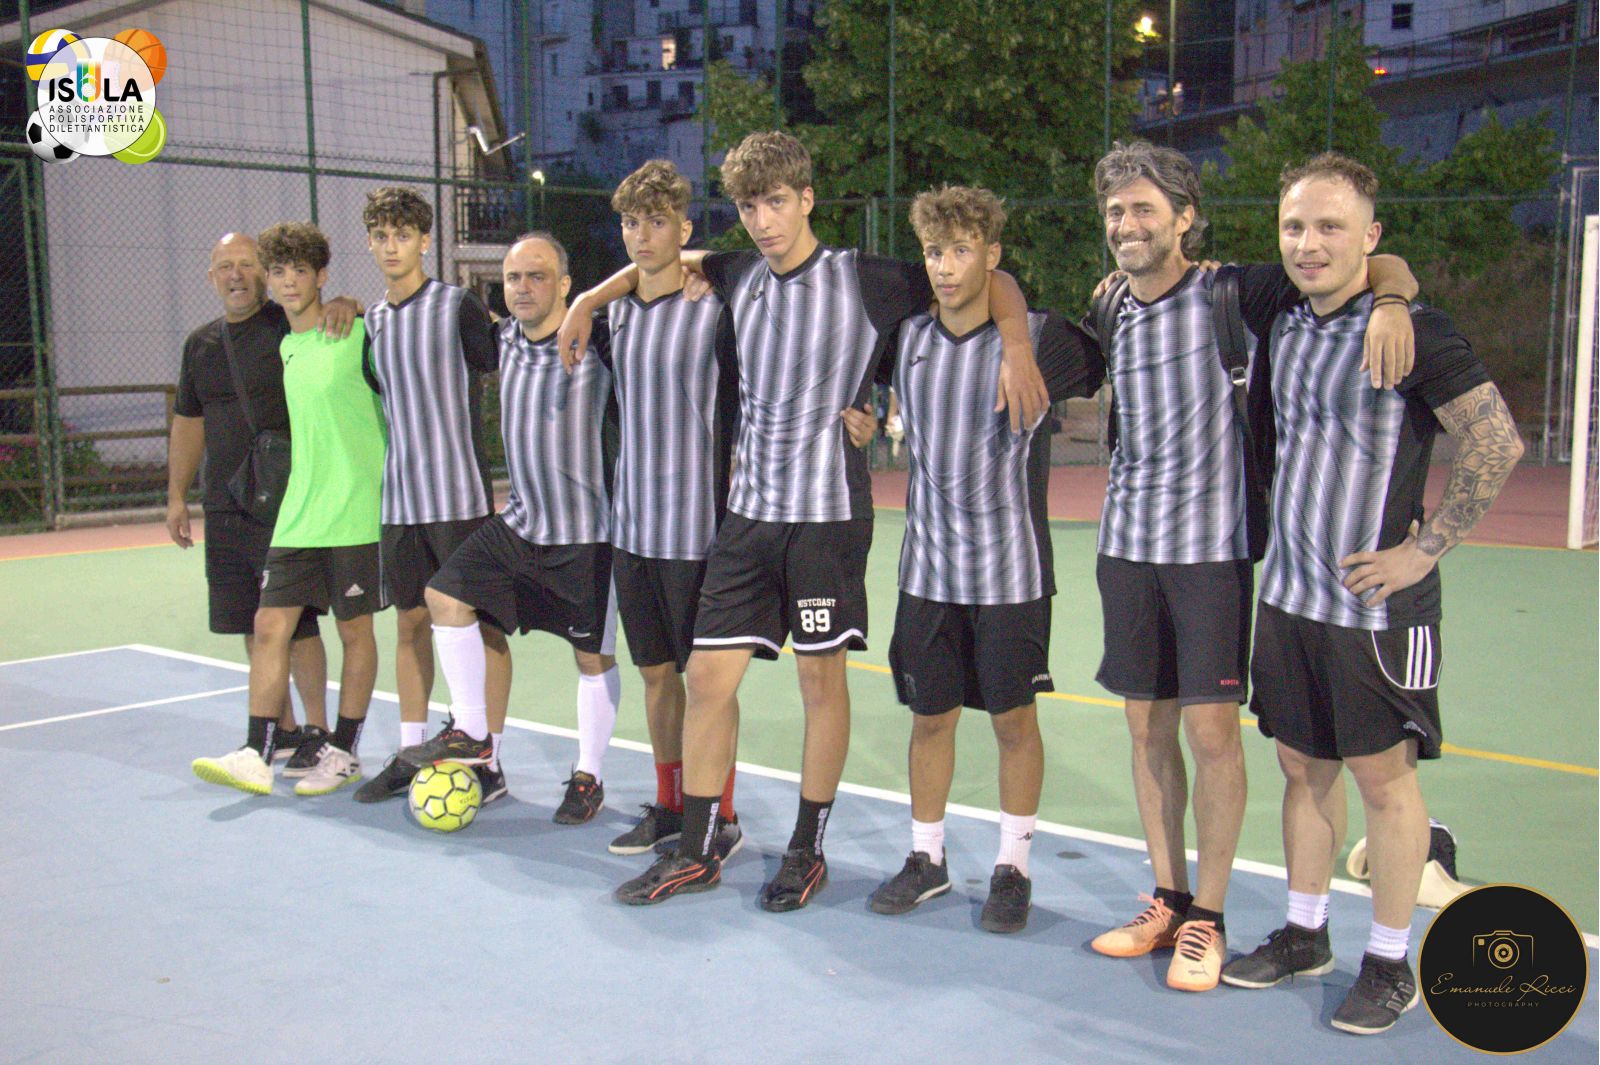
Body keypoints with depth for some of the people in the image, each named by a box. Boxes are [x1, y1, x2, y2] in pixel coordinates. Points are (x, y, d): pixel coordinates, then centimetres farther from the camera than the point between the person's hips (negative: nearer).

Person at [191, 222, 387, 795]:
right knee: (270, 626, 1)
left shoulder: (358, 334, -7)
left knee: (355, 631, 5)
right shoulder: (284, 347, 13)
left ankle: (344, 753, 17)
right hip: (296, 514, 6)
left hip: (354, 515, -6)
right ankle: (256, 755, 5)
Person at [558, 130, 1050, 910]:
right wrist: (590, 299, 23)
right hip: (748, 510, 5)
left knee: (821, 678, 6)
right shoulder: (739, 278, 8)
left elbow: (991, 280, -3)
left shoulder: (864, 281, -7)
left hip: (829, 510, -5)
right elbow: (675, 261, 29)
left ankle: (807, 851, 22)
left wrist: (1015, 346, -20)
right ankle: (696, 852, 19)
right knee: (707, 676, 4)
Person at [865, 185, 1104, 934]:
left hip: (1010, 569, -3)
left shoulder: (1040, 339, -8)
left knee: (1014, 720, 6)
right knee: (929, 716, 11)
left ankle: (1012, 868, 22)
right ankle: (926, 859, 26)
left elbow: (1108, 369, 6)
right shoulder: (909, 338, 5)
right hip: (927, 566, 4)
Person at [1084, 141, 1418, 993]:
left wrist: (1389, 300, -28)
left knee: (1210, 732, -2)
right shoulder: (1115, 321, 10)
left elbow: (1385, 268, -5)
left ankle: (1207, 918, 13)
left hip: (1214, 548, -5)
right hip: (1128, 547, 5)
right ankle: (1167, 900, 24)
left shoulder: (1237, 294, -7)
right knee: (1147, 726, 10)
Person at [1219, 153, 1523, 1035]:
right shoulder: (1283, 326, 8)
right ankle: (1303, 935, 30)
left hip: (1374, 601, -6)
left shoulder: (1413, 329, -13)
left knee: (1382, 775, 5)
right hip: (1286, 595, 6)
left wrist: (1423, 550, -15)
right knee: (1302, 766, 15)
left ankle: (1390, 964, 19)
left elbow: (1497, 443, -16)